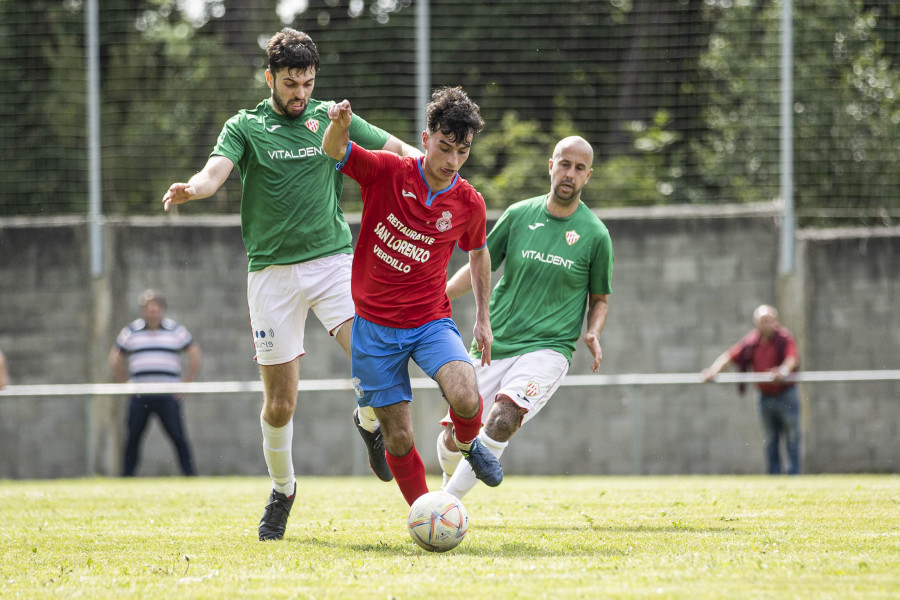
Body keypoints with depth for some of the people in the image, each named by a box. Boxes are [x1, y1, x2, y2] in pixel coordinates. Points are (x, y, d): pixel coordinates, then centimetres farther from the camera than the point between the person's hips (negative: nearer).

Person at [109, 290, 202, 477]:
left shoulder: (176, 331, 8)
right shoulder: (130, 331, 11)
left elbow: (195, 356, 14)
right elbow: (116, 359, 19)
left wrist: (184, 385, 7)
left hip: (168, 396, -1)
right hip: (140, 396, 1)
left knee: (179, 438, -8)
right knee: (133, 439, -1)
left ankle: (190, 475, -7)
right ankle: (126, 477, 7)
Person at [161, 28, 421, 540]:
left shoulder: (331, 118, 8)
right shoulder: (245, 127, 3)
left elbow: (396, 148, 15)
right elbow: (216, 173, -14)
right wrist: (191, 188, -38)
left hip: (333, 258, 1)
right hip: (273, 272, -1)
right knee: (280, 402, 0)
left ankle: (370, 424, 12)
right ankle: (283, 489, 26)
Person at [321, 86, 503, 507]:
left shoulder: (469, 204, -3)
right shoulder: (387, 173, -9)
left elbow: (478, 253, 16)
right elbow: (333, 151, -17)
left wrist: (483, 318, 16)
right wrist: (340, 125, -40)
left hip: (430, 321, 1)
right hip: (374, 325, -1)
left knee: (465, 397, -27)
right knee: (398, 437, 0)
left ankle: (466, 443, 8)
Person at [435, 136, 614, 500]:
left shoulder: (595, 235, 0)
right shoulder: (520, 215, 3)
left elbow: (599, 298, 13)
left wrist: (592, 334, -8)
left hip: (547, 349, -3)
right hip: (494, 344, 3)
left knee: (502, 421, -28)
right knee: (454, 437, 2)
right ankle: (451, 481, 38)